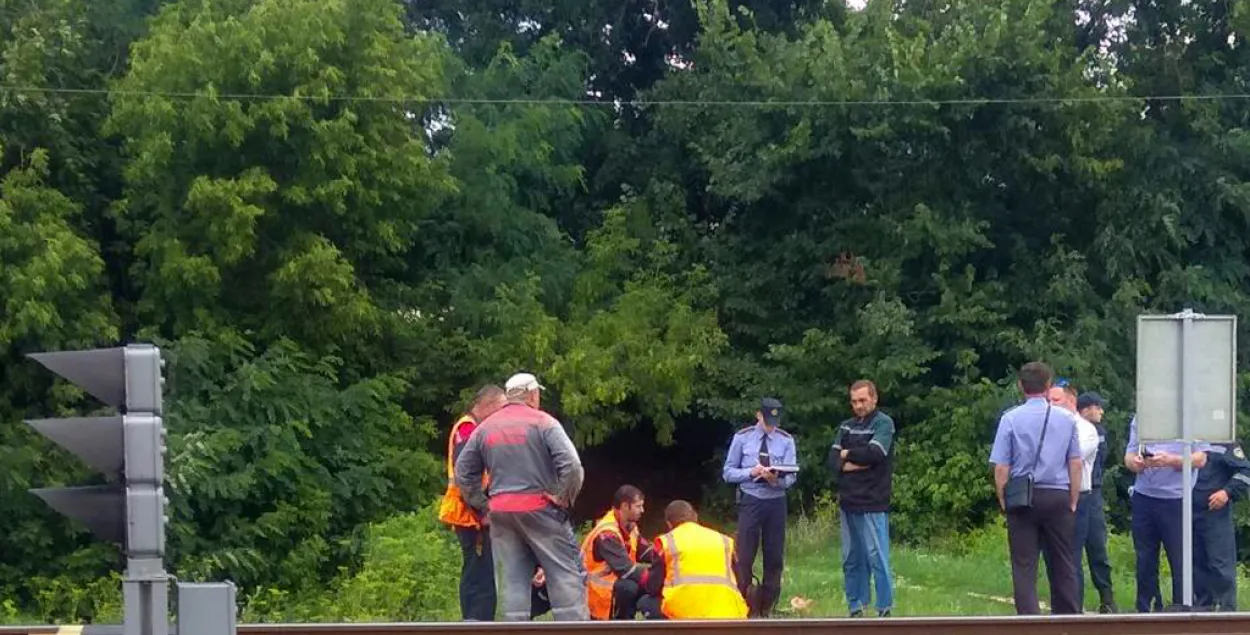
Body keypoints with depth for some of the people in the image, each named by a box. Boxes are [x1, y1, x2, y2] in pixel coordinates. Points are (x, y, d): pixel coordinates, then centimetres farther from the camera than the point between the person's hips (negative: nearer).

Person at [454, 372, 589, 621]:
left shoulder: (485, 427, 11)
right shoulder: (542, 422, -4)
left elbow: (463, 472, 12)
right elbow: (572, 465, -14)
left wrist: (482, 505, 15)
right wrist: (565, 498, -3)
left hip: (500, 513, 5)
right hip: (539, 508, -5)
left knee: (513, 579, 9)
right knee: (565, 575, -1)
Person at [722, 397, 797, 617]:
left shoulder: (786, 441, 1)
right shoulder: (742, 438, -1)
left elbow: (790, 478, -3)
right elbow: (728, 473, 0)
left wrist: (776, 479, -25)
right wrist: (752, 472, -17)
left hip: (776, 502, 2)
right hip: (750, 501, -2)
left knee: (774, 559, 7)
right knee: (744, 558, -5)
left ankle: (765, 611, 18)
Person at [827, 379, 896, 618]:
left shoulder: (883, 423, -3)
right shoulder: (846, 426, 15)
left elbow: (874, 453, -18)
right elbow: (833, 459, 5)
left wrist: (847, 454, -2)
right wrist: (852, 465, -14)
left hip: (873, 504, -6)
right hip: (848, 501, 6)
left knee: (876, 557, -6)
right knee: (851, 559, 9)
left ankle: (884, 609, -2)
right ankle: (855, 608, 16)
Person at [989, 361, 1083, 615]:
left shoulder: (1010, 419, -5)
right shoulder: (1066, 418, 2)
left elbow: (1001, 469, -7)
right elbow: (1076, 465, 4)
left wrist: (1004, 502, 4)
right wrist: (1072, 502, 11)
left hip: (1022, 499, -2)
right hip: (1058, 497, 2)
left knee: (1024, 566, 1)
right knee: (1062, 565, 12)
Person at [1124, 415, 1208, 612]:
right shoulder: (1139, 418, 11)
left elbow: (1200, 459, -5)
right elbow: (1129, 457, 10)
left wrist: (1170, 460, -22)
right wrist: (1135, 462, -14)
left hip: (1177, 500, -3)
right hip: (1144, 498, 4)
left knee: (1180, 564, -1)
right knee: (1145, 562, 7)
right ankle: (1145, 612, 15)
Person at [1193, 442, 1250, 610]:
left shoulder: (1224, 444, -4)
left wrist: (1228, 492, -17)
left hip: (1216, 515, -5)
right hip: (1190, 516, 5)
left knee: (1221, 565, -5)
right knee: (1197, 565, 11)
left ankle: (1227, 608, 0)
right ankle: (1203, 606, 20)